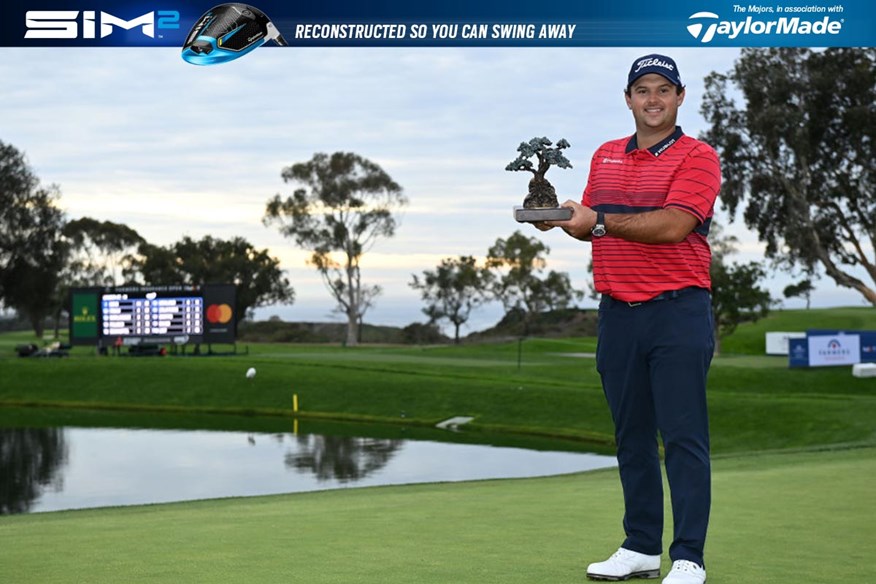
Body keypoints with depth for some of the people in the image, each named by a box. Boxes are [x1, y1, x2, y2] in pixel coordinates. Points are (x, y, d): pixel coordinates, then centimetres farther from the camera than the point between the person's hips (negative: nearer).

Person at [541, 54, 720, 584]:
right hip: (618, 314, 6)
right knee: (631, 437, 10)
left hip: (678, 311, -6)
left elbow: (673, 226, -17)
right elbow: (591, 225, 16)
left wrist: (600, 221, -21)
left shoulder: (697, 157, -4)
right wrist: (557, 216, -5)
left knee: (683, 437, -5)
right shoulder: (606, 157, 16)